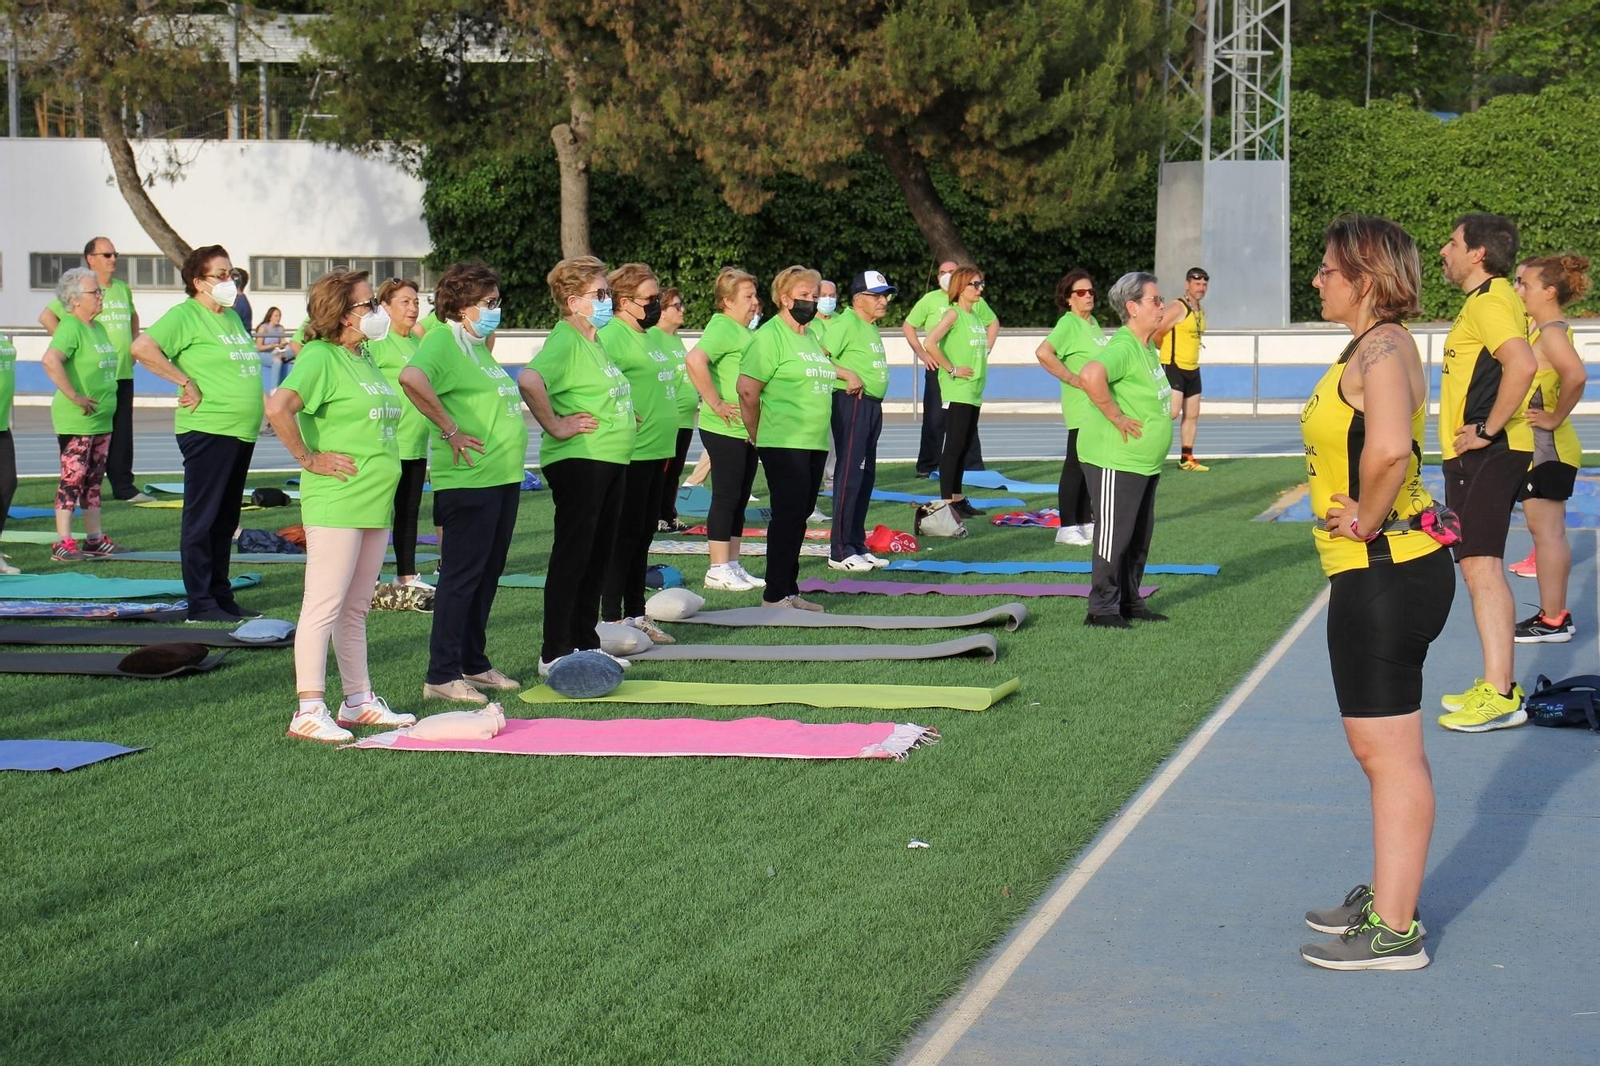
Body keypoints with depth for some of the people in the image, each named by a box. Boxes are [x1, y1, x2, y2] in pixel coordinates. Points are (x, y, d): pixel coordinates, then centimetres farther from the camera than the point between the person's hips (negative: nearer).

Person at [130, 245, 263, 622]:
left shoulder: (232, 316, 18)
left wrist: (260, 403, 15)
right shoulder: (185, 315, -8)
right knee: (202, 519, -3)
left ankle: (221, 596, 20)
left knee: (226, 520, 13)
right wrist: (186, 382, -18)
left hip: (241, 431, 8)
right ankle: (201, 603, 0)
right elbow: (142, 348, -21)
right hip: (208, 430, -8)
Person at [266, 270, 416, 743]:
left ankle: (359, 701, 23)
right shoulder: (320, 357, -13)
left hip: (375, 503, 9)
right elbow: (278, 407, -27)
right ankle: (309, 712, -3)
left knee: (356, 609, 15)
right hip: (336, 502, -9)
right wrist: (310, 459, -19)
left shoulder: (364, 359, 15)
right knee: (324, 607, -6)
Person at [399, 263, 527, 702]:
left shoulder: (478, 345, 17)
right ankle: (442, 675, 2)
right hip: (469, 480, -9)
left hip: (504, 476, 9)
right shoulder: (442, 340, -13)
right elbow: (412, 378, -33)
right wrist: (450, 430, -25)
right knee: (461, 576, -4)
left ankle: (474, 664, 24)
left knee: (488, 574, 15)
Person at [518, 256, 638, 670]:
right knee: (572, 556, -6)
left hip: (610, 461, 10)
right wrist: (555, 426, -24)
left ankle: (586, 644, 23)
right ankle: (554, 653, -1)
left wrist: (625, 418, 19)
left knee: (598, 556, 14)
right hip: (579, 461, -10)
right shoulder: (565, 341, -15)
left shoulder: (595, 341, 17)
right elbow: (529, 379, -33)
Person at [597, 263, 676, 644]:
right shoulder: (611, 335, -14)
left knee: (643, 534, 13)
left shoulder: (647, 336, 17)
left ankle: (636, 615, 21)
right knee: (625, 534, -4)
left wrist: (666, 446, 23)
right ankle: (612, 619, 2)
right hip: (631, 452, -9)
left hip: (655, 451, 9)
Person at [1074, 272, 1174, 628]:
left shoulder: (1147, 348, 12)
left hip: (1145, 462, 10)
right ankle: (1102, 609, 2)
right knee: (1114, 534, -4)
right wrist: (1116, 417, -29)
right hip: (1116, 461, -10)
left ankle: (1130, 602, 25)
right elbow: (1090, 375, -40)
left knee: (1139, 536, 16)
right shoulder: (1123, 348, -20)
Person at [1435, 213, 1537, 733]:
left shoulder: (1489, 302, -15)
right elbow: (1509, 365, 29)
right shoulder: (1488, 300, 18)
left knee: (1481, 567, -14)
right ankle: (1498, 683, 19)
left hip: (1487, 455, -11)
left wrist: (1488, 429, -24)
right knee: (1480, 567, 14)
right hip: (1478, 457, 11)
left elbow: (1522, 363, -31)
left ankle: (1500, 697, -16)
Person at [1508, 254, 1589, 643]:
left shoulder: (1551, 333, -17)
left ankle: (1553, 621, -3)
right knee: (1545, 531, 14)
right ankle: (1554, 613, 20)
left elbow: (1576, 376, -33)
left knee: (1547, 532, -6)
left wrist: (1555, 418, -23)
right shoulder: (1543, 330, 13)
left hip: (1547, 448, -10)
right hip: (1535, 447, 10)